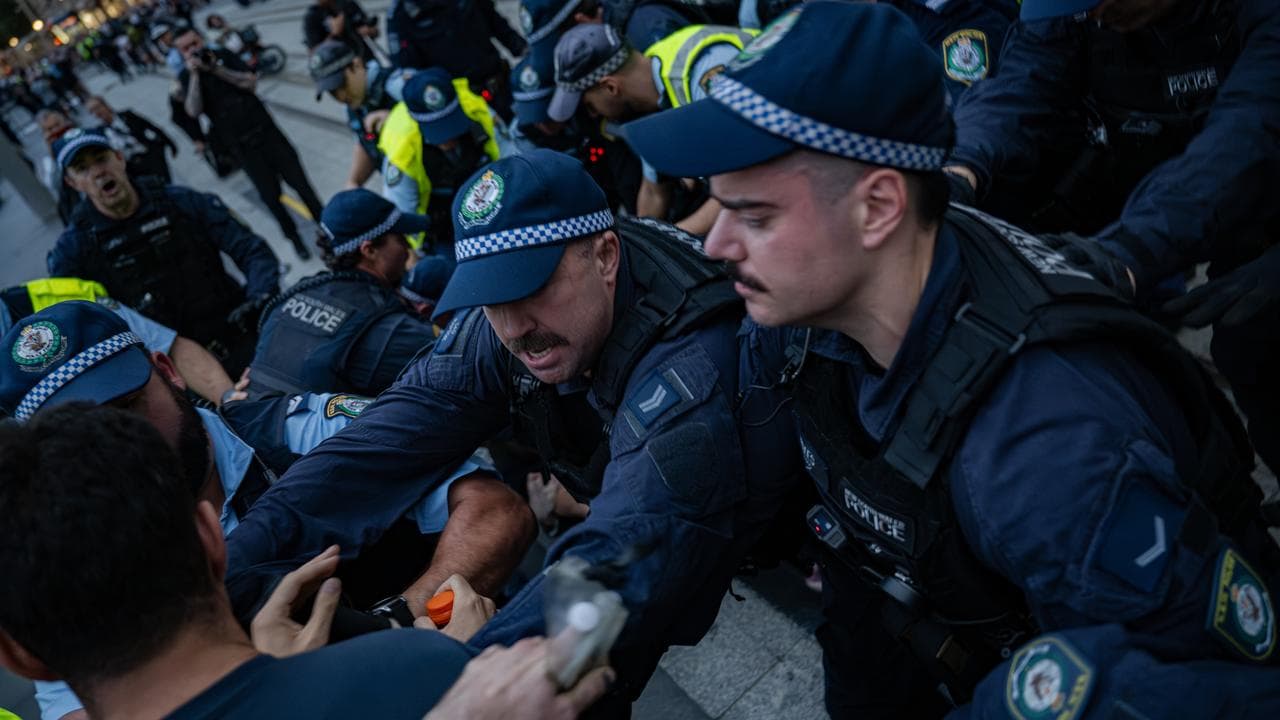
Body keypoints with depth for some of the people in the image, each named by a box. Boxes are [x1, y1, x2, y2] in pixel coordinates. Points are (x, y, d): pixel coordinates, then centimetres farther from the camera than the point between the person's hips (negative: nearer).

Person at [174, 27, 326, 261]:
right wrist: (194, 75, -20)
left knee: (298, 180, 3)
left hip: (266, 129, 1)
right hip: (241, 145, -1)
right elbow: (194, 111, -16)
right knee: (270, 195, 1)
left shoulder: (223, 56, 3)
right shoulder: (187, 77, 0)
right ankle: (294, 237, 18)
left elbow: (251, 82, -9)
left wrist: (216, 69, -16)